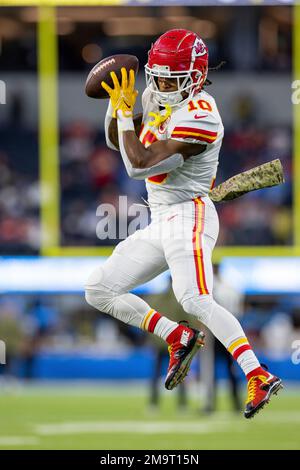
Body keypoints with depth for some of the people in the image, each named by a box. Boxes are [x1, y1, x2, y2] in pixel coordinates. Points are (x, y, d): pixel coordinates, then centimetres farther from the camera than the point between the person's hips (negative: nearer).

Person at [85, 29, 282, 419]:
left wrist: (126, 111, -15)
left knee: (196, 301, -28)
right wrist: (117, 104, 2)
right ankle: (180, 338, 11)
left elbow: (139, 164, -24)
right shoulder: (156, 99, 9)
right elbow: (116, 141, 20)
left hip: (188, 216, -10)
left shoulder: (199, 117, -19)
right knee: (99, 291, 7)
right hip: (160, 223, 10)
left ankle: (259, 377, -33)